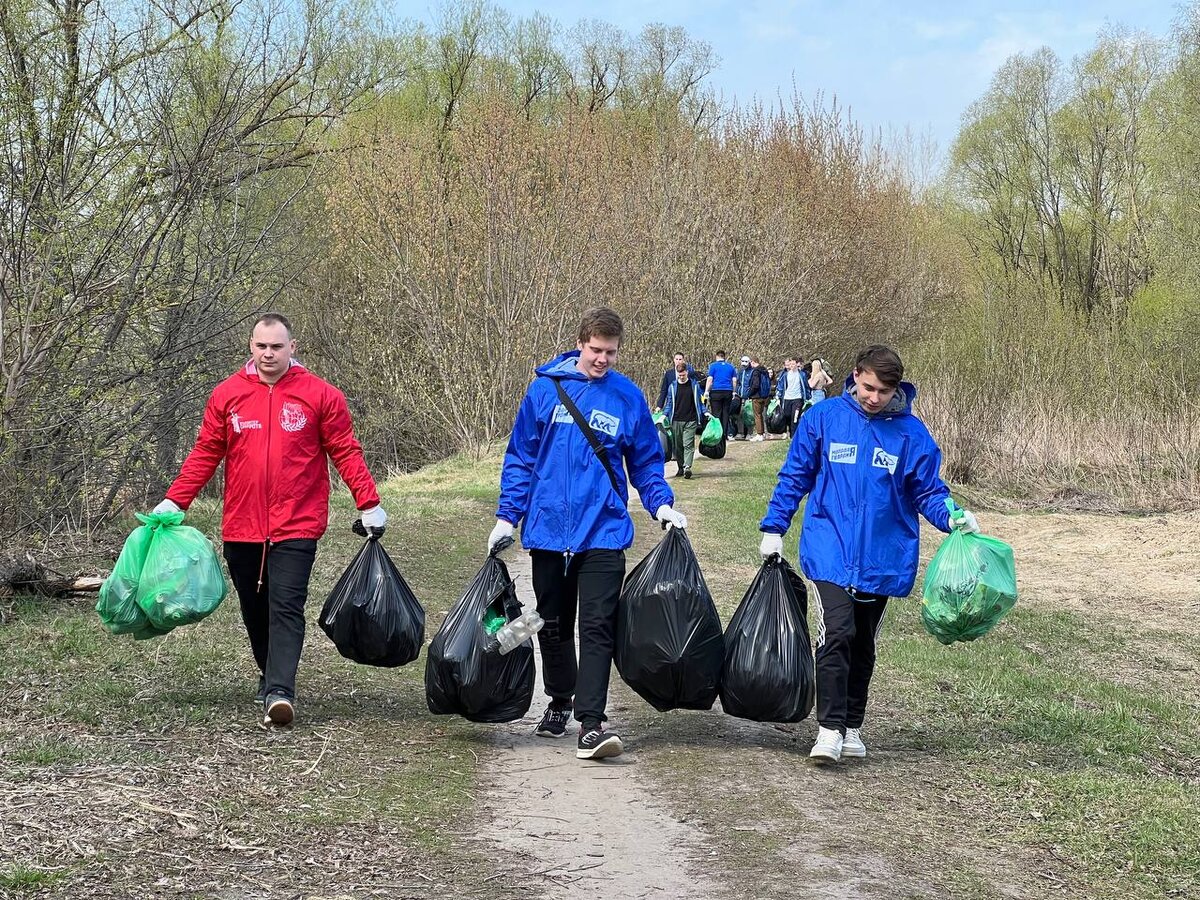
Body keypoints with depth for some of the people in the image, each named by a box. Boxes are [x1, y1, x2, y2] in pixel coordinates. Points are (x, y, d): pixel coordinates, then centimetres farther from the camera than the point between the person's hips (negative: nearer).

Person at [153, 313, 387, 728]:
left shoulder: (320, 395, 0)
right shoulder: (227, 394, 5)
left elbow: (345, 452, 2)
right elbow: (205, 454, 8)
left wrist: (368, 504, -4)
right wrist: (174, 500, 1)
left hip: (296, 526, -3)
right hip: (241, 527, 3)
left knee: (286, 607, -12)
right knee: (255, 611, 12)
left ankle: (279, 691, -18)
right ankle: (270, 677, 28)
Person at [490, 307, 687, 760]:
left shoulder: (628, 397, 2)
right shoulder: (545, 389, 0)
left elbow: (645, 462, 12)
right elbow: (520, 457, 5)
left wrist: (662, 503, -4)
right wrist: (507, 516, 0)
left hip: (603, 532, -1)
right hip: (548, 530, 1)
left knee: (597, 628, -10)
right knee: (553, 626, 13)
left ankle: (591, 724, -14)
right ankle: (560, 703, 33)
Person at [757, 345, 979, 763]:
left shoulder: (911, 432, -1)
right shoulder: (823, 418, -2)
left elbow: (928, 490, 4)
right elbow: (794, 477, 6)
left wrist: (953, 518, -16)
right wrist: (774, 527, 4)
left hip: (883, 558, 2)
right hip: (830, 551, -2)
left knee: (863, 645, 13)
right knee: (837, 634, -18)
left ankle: (852, 728, 25)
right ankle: (829, 729, -15)